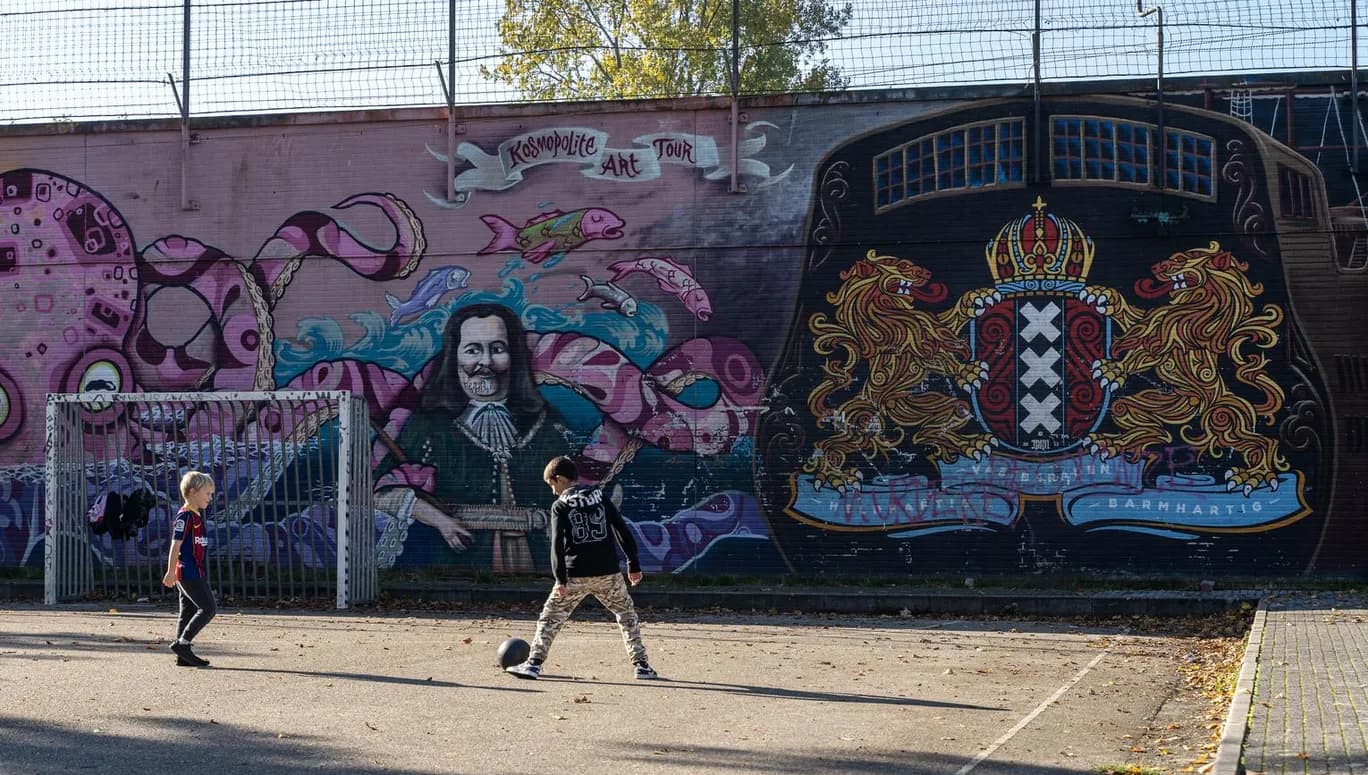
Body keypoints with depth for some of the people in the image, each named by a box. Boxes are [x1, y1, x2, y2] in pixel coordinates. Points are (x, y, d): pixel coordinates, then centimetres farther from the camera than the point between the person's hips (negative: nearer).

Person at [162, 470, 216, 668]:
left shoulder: (197, 515, 16)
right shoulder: (185, 516, -13)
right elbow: (176, 545, -18)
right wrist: (171, 572, -20)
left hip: (195, 573, 10)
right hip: (189, 573, -10)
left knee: (189, 612, 10)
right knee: (208, 608, -10)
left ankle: (183, 655, 13)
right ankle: (181, 643, -8)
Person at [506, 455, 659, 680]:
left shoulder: (560, 505, 1)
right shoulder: (600, 496, 10)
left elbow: (557, 543, -10)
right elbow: (622, 530, 7)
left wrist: (560, 579, -13)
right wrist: (634, 564, 11)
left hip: (576, 575, -2)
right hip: (609, 573, 2)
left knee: (551, 617, 8)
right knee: (627, 614, 17)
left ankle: (534, 663, -2)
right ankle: (641, 665, 12)